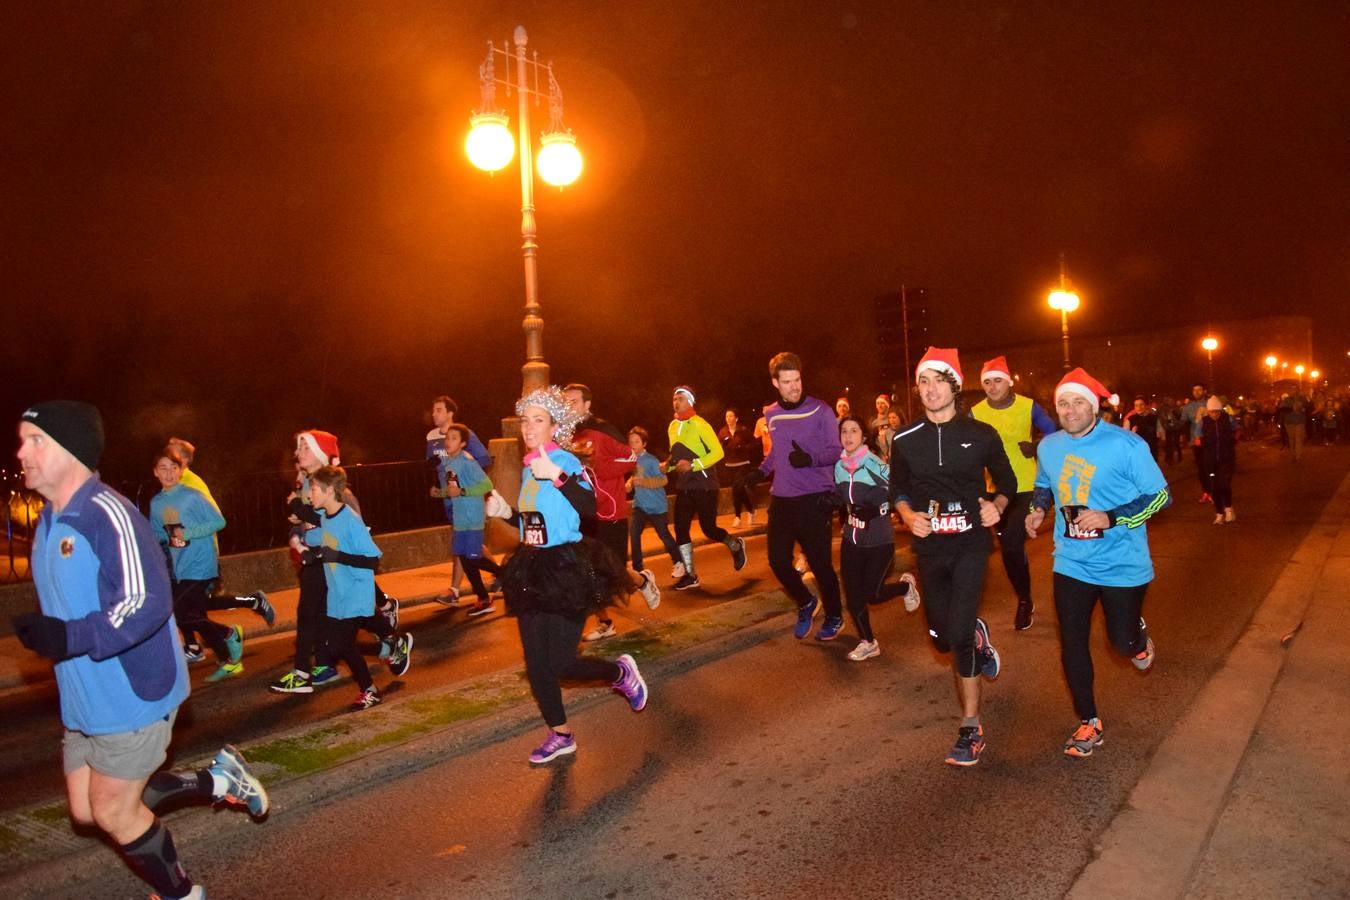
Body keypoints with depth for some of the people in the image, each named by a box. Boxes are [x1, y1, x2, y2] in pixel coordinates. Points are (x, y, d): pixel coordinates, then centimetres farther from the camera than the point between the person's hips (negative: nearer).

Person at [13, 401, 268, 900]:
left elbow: (147, 604, -29)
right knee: (86, 810, 16)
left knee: (113, 813, 5)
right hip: (84, 700, 9)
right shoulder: (47, 524, 8)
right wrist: (42, 633, 7)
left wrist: (67, 638, -30)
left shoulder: (108, 514, -23)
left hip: (133, 695, -9)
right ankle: (218, 780, 27)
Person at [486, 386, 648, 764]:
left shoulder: (566, 462, -13)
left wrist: (559, 477, -36)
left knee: (561, 662, -8)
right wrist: (506, 513, 6)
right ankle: (560, 735, 27)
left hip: (567, 571, -8)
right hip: (532, 571, 8)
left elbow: (592, 509, -30)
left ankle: (621, 671, 21)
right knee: (536, 662, 10)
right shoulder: (527, 469, 10)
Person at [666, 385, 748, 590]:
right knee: (680, 529, 1)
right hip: (684, 487, 6)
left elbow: (718, 452, -17)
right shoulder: (673, 426, 9)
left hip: (704, 486, -6)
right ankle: (690, 575, 11)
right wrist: (668, 465, 1)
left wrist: (693, 465, -25)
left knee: (709, 529, -2)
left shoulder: (699, 424, -13)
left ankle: (736, 545, 29)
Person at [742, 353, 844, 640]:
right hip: (781, 500, 5)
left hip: (815, 500, -5)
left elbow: (837, 450, -7)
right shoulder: (770, 414, 8)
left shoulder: (819, 410, -7)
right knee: (778, 561, 4)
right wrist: (761, 470, 7)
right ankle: (806, 604, 32)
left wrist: (810, 458, -25)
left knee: (819, 563, 1)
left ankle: (834, 616, 27)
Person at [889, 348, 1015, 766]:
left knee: (959, 634, -16)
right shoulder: (905, 441, 0)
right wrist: (908, 515, -8)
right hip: (930, 546, 3)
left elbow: (1007, 482, 9)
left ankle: (971, 728, 0)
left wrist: (997, 506, -11)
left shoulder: (981, 434, -4)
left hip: (971, 543, -3)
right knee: (943, 637, 12)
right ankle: (979, 638, 50)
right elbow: (897, 489, 11)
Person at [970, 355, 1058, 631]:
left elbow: (1053, 434, 2)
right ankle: (1024, 600, 32)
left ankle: (1024, 601, 8)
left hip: (1026, 487, -3)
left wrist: (1035, 448, -15)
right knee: (1009, 548, 12)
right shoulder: (976, 413, -6)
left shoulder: (1028, 406, -9)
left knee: (1012, 545, -14)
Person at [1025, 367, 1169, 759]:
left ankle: (1138, 636, 49)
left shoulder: (1125, 445, -16)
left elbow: (1160, 496, -13)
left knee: (1123, 641, 9)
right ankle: (1088, 724, 23)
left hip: (1121, 564, -4)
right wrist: (1038, 509, -2)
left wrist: (1111, 517, -25)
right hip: (1071, 563, 4)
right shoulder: (1048, 446, 0)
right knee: (1072, 644, 5)